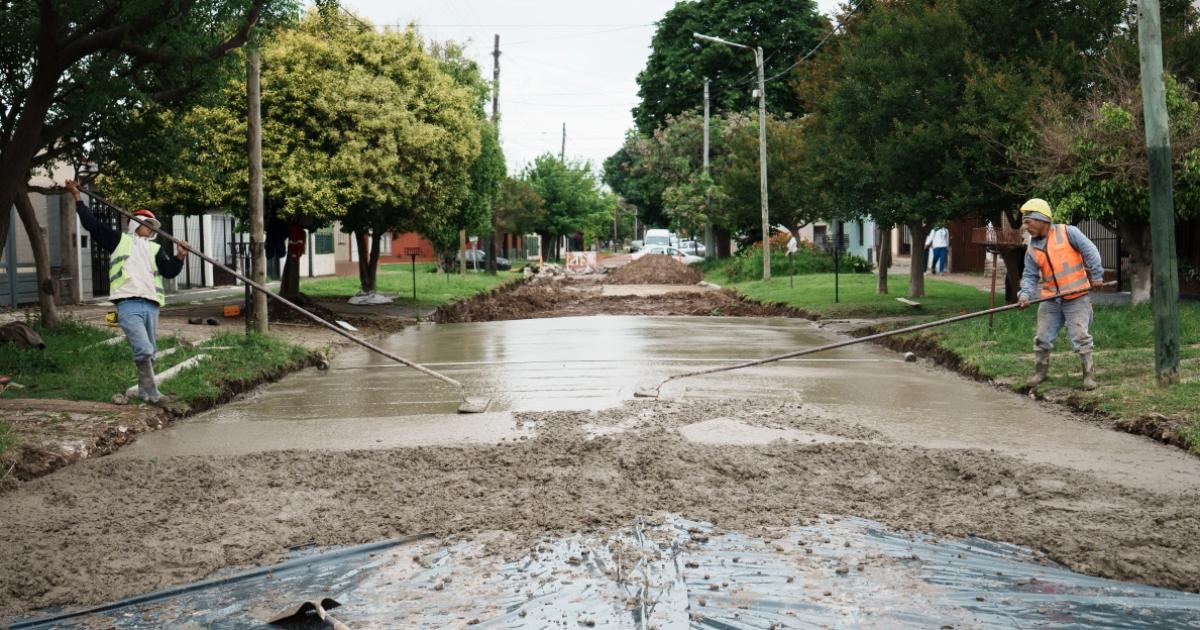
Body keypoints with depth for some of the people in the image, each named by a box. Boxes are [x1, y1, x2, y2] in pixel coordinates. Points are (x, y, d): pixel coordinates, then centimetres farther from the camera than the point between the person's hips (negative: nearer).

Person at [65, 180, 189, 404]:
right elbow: (92, 223, 12)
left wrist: (179, 257, -13)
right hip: (128, 305, -5)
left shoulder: (156, 249, 21)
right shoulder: (119, 240, 15)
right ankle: (152, 393, -14)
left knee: (149, 352, 10)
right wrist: (77, 197, 10)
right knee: (144, 350, -17)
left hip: (151, 305, 5)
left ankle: (143, 391, 21)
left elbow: (169, 270, 6)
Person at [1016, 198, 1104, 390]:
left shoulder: (1067, 232, -7)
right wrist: (1025, 294, -11)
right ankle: (1040, 372, 24)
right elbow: (1030, 275, 6)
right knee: (1042, 338, 8)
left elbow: (1090, 251, -9)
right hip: (1050, 300, 5)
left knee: (1081, 337, -6)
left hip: (1076, 297, -5)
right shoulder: (1032, 249, 7)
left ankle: (1089, 374, 4)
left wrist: (1096, 275, -13)